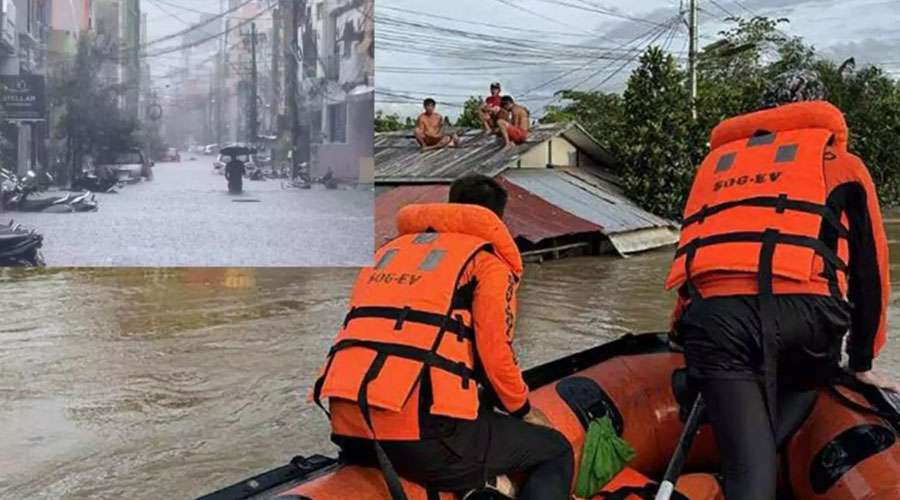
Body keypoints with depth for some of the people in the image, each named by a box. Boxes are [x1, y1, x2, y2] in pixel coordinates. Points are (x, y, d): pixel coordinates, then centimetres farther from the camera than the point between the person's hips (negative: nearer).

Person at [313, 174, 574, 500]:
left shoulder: (390, 249, 26)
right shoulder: (488, 259, 6)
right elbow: (496, 355, -4)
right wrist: (522, 410, 16)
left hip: (347, 427, 8)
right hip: (424, 435, -7)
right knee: (555, 452, 11)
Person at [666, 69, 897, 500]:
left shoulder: (717, 158, 34)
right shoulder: (839, 160, 26)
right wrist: (862, 362, 33)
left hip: (713, 311, 2)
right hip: (802, 310, -1)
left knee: (750, 465, -1)